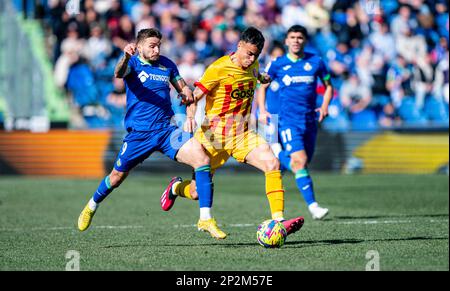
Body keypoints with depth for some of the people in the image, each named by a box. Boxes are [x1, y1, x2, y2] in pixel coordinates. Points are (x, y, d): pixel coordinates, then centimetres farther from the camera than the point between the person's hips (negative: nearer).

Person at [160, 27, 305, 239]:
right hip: (215, 134, -5)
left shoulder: (252, 66, 5)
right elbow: (195, 96, -17)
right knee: (197, 192, 3)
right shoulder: (219, 68, -15)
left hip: (243, 134, 5)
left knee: (272, 164, -21)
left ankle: (279, 220, -22)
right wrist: (190, 116, -34)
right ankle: (176, 188, 41)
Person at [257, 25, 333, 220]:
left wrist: (325, 106, 0)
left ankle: (278, 154, 40)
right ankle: (312, 205, -19)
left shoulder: (316, 62, 5)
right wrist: (262, 111, 1)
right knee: (300, 161, -20)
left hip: (310, 120, 3)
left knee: (302, 164, 9)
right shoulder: (277, 64, 1)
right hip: (288, 121, -3)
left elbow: (328, 86, 17)